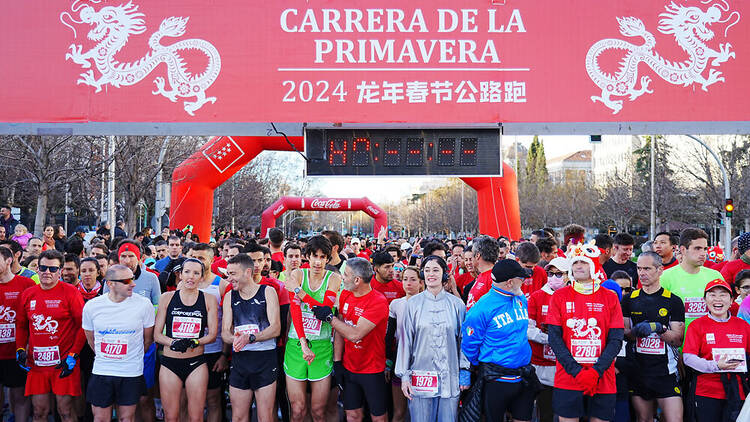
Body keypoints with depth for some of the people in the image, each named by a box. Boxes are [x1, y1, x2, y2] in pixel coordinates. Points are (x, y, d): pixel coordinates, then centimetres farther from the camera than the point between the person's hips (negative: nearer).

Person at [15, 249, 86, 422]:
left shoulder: (70, 292, -6)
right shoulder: (27, 294, 8)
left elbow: (83, 325, -6)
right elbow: (21, 325, 19)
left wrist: (73, 355, -11)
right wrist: (20, 349, 4)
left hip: (63, 362, -4)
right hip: (36, 363, 4)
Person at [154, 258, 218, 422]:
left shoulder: (208, 300, 4)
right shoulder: (167, 298, 4)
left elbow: (213, 335, 3)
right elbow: (157, 334, 3)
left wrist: (194, 342, -15)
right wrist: (173, 343, -16)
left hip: (196, 363, 0)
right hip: (170, 362, 0)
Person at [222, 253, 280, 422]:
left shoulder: (267, 291, -1)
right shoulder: (230, 297, 10)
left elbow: (276, 328, -8)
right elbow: (225, 332, 6)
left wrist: (250, 337, -22)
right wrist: (234, 338, -17)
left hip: (265, 359, -3)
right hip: (239, 359, 3)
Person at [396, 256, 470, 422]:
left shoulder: (456, 304, 2)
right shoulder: (413, 304, 1)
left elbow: (464, 340, 7)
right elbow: (405, 340, 2)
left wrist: (465, 372, 3)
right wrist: (404, 375, -1)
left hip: (450, 377, 1)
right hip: (420, 375, 0)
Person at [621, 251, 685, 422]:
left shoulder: (674, 301, 2)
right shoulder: (629, 299, 8)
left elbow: (678, 340, 0)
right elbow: (622, 333, 7)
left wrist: (659, 329, -17)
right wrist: (636, 331, -14)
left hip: (665, 371, -2)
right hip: (638, 370, 2)